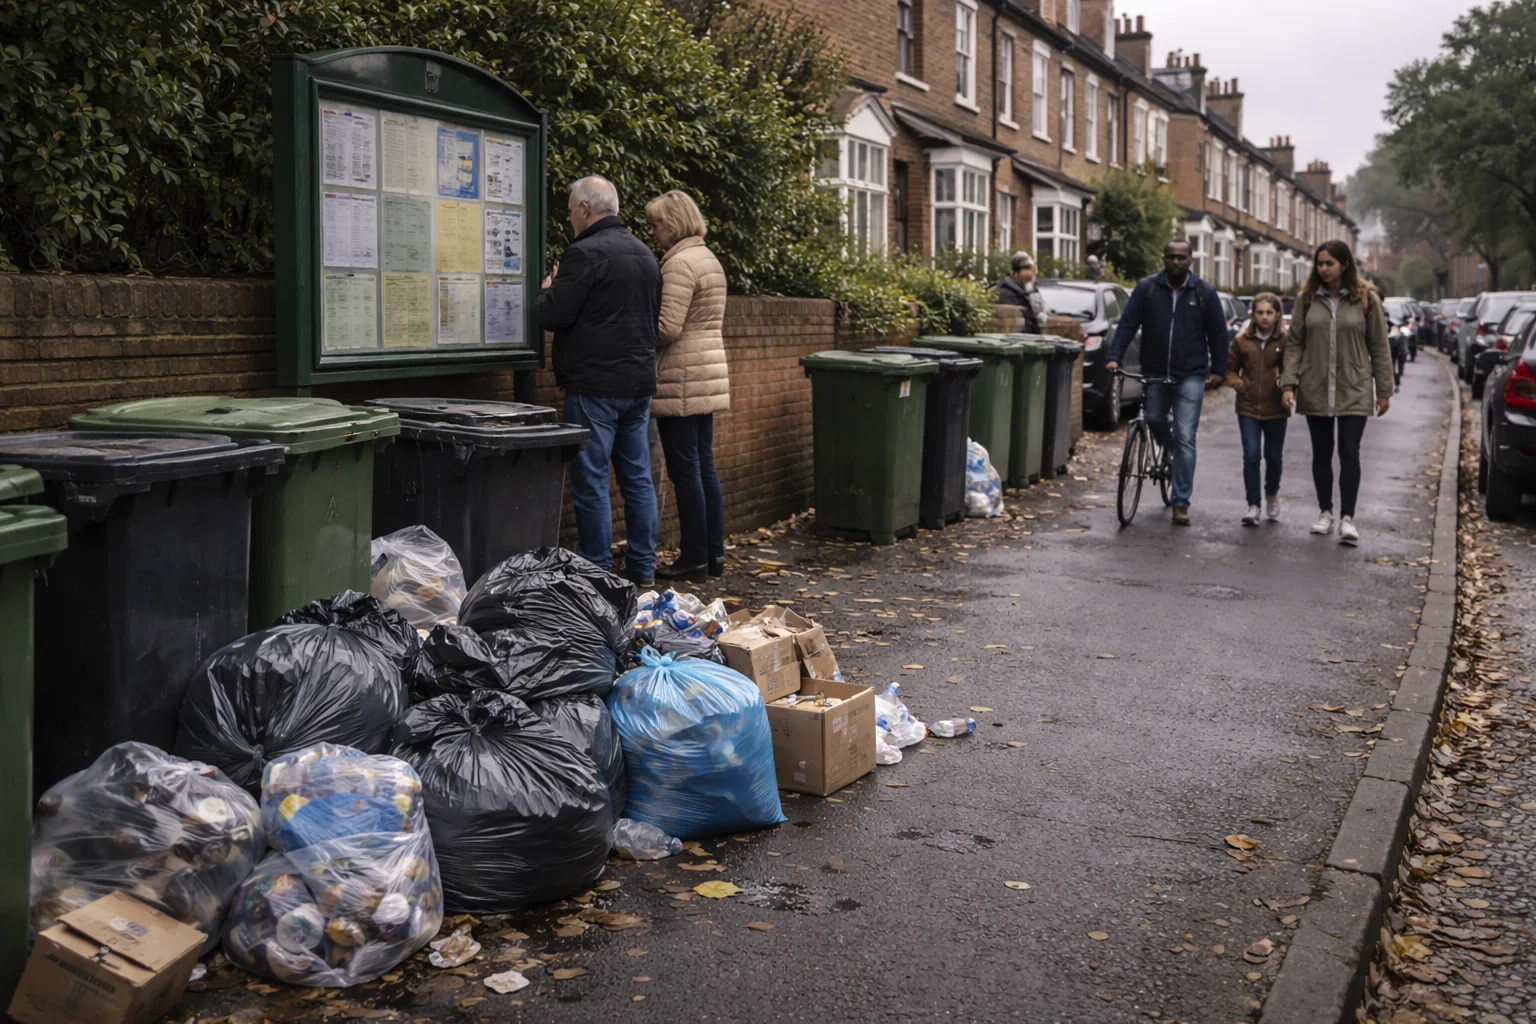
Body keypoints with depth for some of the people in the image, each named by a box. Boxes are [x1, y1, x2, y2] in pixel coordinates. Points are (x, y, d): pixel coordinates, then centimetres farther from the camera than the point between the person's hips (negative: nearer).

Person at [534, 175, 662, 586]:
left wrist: (547, 290, 7)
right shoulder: (644, 253, 15)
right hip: (639, 381, 8)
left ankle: (597, 572, 1)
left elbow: (552, 315, -15)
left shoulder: (585, 253, -13)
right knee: (638, 476, 11)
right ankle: (642, 569, 17)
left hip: (595, 386, -8)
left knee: (591, 480, -2)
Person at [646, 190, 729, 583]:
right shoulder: (708, 259, 17)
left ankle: (694, 559, 2)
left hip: (682, 380, -10)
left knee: (685, 469, -4)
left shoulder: (679, 263, -14)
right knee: (704, 465, 12)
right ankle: (714, 553, 17)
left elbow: (667, 327, -20)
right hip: (708, 375, 10)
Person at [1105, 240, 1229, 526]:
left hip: (1190, 376, -2)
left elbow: (1218, 333, 6)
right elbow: (1128, 324, -2)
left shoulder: (1204, 293, 2)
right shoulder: (1147, 288, 2)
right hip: (1154, 373, 2)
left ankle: (1181, 502, -5)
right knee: (1154, 421, 13)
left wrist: (1218, 370, 2)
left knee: (1185, 438, -6)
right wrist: (1114, 357, -12)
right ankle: (1173, 455, 47)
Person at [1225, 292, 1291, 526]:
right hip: (1248, 407, 1)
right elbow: (1230, 368, 13)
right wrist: (1236, 382, -6)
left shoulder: (1285, 341, -3)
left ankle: (1272, 494, 37)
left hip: (1276, 409, 0)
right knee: (1251, 456, -7)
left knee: (1274, 456, 11)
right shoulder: (1242, 340, 3)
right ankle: (1253, 506, -2)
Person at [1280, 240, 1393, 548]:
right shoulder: (1307, 299, 4)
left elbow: (1379, 347, 1)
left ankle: (1347, 518, -4)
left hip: (1354, 392, -2)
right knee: (1322, 453, 10)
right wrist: (1288, 383, -5)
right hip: (1315, 391, 3)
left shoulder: (1367, 299, -1)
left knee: (1349, 452, -7)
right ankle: (1325, 513, 22)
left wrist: (1384, 390, 0)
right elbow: (1295, 344, 4)